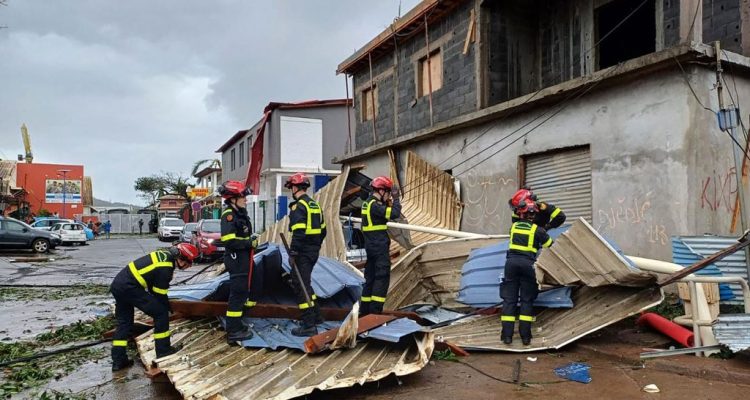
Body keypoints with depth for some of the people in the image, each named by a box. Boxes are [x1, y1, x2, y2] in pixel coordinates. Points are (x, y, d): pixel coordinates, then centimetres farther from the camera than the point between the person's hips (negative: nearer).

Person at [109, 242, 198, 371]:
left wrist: (165, 304, 21)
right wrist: (167, 308, 8)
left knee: (124, 322, 18)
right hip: (129, 287, -10)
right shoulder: (165, 268, -18)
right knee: (160, 312, -3)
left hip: (117, 284, 10)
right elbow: (159, 294, -9)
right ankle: (163, 350, 6)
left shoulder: (166, 254, 9)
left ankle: (118, 360, 21)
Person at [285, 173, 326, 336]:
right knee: (305, 282, 22)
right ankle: (316, 315, 30)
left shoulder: (298, 206, -14)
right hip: (313, 250, 9)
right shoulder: (315, 205, 14)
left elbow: (298, 232, -23)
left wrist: (293, 252, -20)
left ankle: (309, 326, -2)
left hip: (303, 252, -9)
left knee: (300, 285, -4)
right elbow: (322, 230, 18)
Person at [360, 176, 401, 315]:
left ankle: (365, 309, 20)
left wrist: (389, 201, 7)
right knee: (382, 277, -6)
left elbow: (385, 212, 20)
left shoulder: (367, 203, 14)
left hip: (371, 245, 10)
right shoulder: (375, 205, -17)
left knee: (371, 277, 14)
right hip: (380, 246, -10)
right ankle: (375, 310, -7)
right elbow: (394, 214, -24)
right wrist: (395, 199, -11)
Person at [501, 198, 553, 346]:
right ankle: (525, 335, 3)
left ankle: (507, 335, 1)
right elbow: (550, 246, 12)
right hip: (527, 264, -2)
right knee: (527, 300, 7)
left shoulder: (513, 226, 10)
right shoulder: (537, 230, 1)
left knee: (509, 299, 5)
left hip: (511, 262, 2)